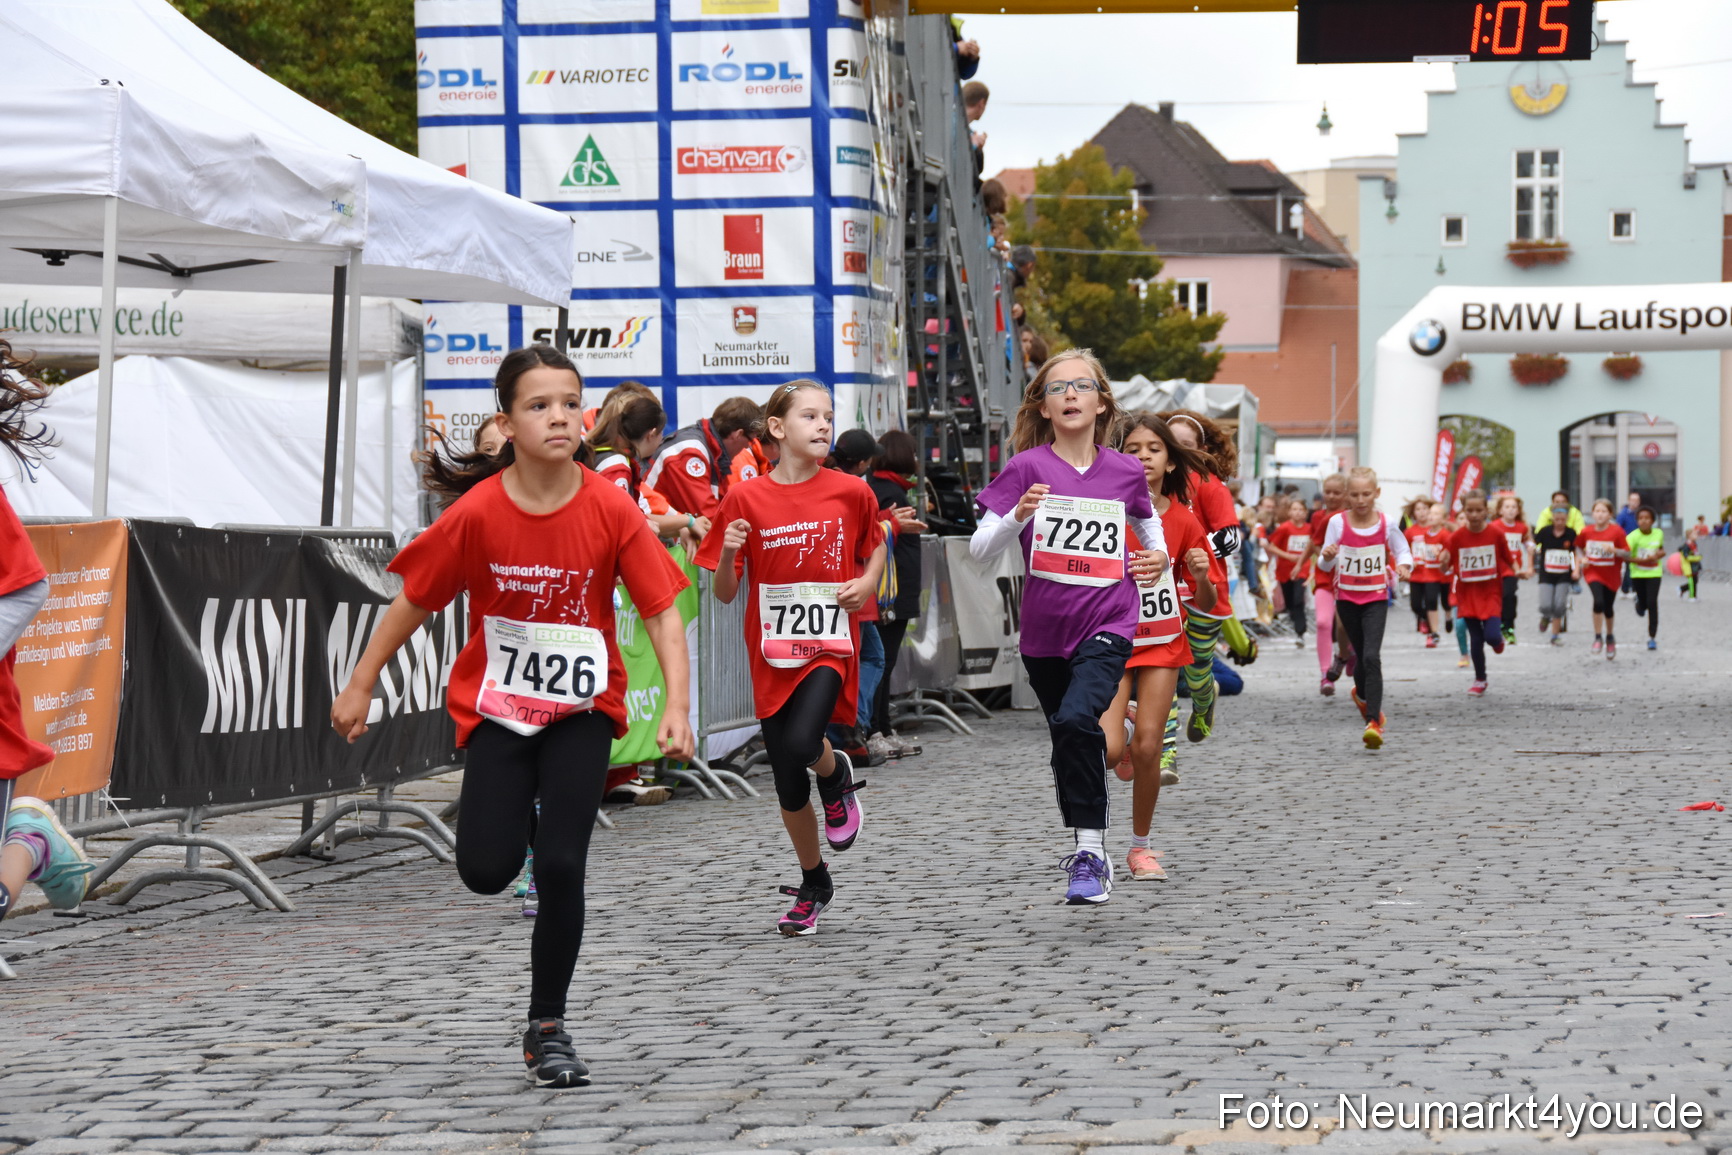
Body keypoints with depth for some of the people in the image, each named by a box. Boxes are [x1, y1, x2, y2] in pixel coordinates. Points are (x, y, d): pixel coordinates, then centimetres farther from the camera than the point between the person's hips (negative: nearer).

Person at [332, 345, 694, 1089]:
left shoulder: (612, 511, -15)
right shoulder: (477, 513, -15)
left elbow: (661, 609, -12)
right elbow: (414, 601, -4)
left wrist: (677, 706, -24)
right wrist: (359, 688, 3)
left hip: (581, 708, 0)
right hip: (497, 705, 0)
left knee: (560, 865, -9)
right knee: (486, 872, -7)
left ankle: (547, 1029, 10)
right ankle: (515, 809, 32)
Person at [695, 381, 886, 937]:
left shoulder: (850, 492, -2)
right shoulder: (746, 499, -4)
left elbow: (875, 546, 18)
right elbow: (724, 594, 1)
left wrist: (867, 583, -2)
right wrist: (728, 553, -20)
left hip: (830, 645, -1)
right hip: (773, 655, 1)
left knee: (803, 742, -27)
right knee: (788, 786, 6)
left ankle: (837, 775, 9)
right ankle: (814, 885, 29)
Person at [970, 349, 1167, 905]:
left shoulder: (1125, 471, 1)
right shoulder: (1027, 467, -4)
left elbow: (1146, 519, 24)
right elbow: (980, 547, -7)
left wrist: (1160, 555, 4)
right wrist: (1018, 515, -25)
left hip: (1107, 625, -2)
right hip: (1045, 630, 2)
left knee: (1076, 720, -27)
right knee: (1067, 742, 15)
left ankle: (1091, 850, -20)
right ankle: (1090, 854, 36)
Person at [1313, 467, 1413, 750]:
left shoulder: (1385, 523, -5)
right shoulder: (1338, 523, -5)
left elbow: (1403, 551, 6)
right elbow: (1325, 565, -3)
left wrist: (1404, 565, -17)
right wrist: (1327, 556, -27)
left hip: (1376, 598, -2)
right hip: (1347, 598, 2)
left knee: (1371, 657, -17)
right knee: (1362, 656, 12)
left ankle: (1373, 722, -20)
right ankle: (1363, 694, 46)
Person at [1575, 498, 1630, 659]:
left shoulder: (1617, 532, -12)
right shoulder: (1586, 532, -5)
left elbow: (1627, 554, -9)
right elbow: (1578, 547, 14)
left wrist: (1614, 550, -27)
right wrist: (1582, 558, -5)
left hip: (1611, 575, 0)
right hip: (1593, 572, 0)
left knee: (1608, 608, 12)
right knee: (1598, 601, -23)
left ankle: (1609, 637, 38)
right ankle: (1598, 637, -8)